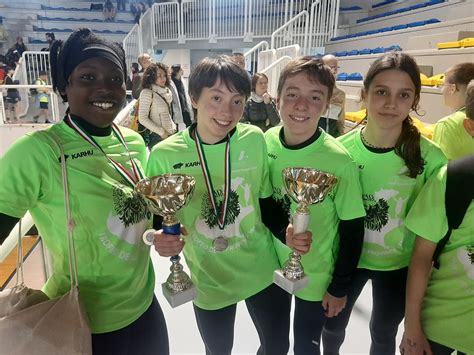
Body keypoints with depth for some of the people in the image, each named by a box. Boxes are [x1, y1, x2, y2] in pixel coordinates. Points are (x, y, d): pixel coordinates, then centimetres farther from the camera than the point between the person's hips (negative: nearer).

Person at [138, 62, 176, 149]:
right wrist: (162, 132, -15)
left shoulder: (167, 91, 10)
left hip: (170, 135, 6)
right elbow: (142, 118, -15)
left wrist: (173, 127, 9)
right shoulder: (147, 92, -10)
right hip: (156, 136, -6)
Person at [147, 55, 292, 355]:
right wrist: (160, 239, -23)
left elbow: (267, 200, 1)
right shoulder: (165, 154, -15)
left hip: (263, 271, 1)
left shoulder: (255, 140, -11)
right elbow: (156, 218, -3)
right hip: (208, 280, -1)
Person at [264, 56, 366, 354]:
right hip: (271, 265, 4)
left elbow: (353, 229, -14)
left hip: (316, 276, -3)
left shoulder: (340, 161, -24)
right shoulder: (265, 142, -12)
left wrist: (340, 287, -7)